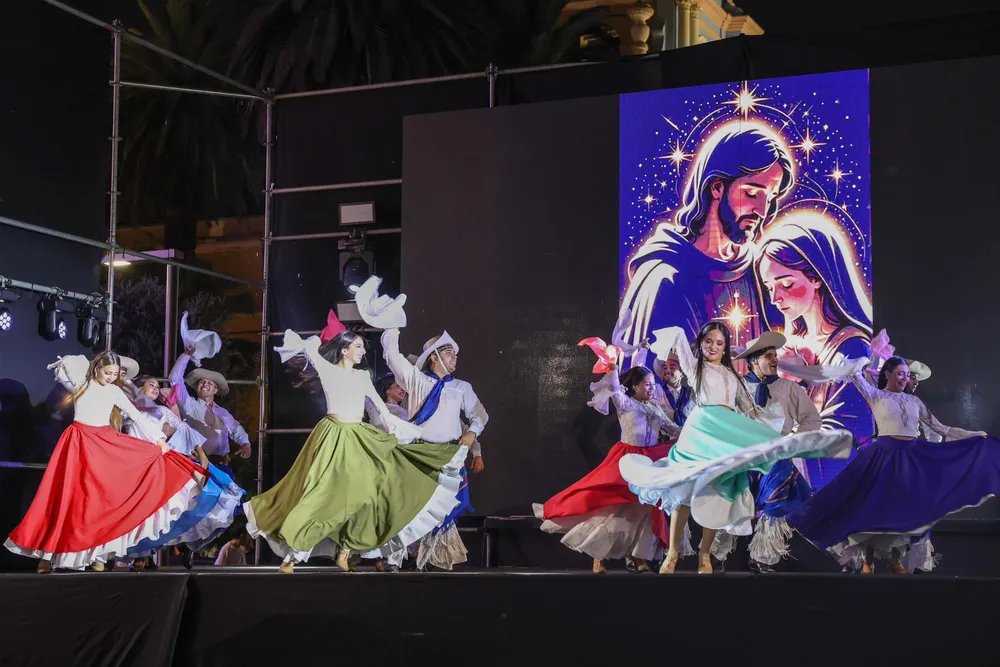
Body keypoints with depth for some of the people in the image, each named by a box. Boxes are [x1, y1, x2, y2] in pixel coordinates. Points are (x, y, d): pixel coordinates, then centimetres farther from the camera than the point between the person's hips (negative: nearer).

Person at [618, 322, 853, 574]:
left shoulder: (732, 376, 25)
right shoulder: (694, 366, 14)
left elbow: (749, 409, 23)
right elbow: (677, 334, 3)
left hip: (730, 431, 4)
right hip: (702, 426, -3)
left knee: (716, 493, -2)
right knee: (686, 489, -9)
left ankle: (705, 555, 1)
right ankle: (672, 553, -9)